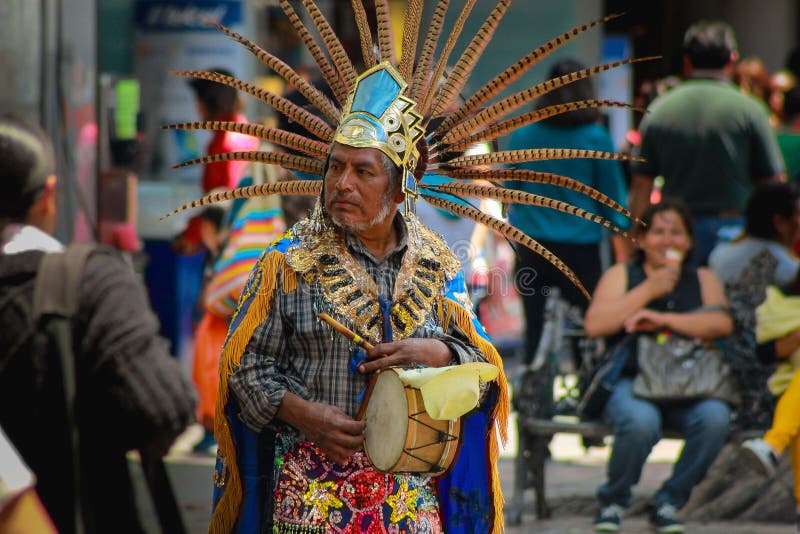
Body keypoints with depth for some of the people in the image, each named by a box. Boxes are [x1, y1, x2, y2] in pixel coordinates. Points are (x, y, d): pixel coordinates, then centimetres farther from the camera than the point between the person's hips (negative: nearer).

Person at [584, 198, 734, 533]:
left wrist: (663, 319, -9)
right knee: (641, 421, -37)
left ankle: (668, 502, -10)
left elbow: (721, 324, -1)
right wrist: (649, 290, -3)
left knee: (715, 417, -32)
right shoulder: (621, 275, 14)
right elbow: (595, 326, -3)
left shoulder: (703, 280, 19)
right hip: (629, 380, -2)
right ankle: (612, 502, -8)